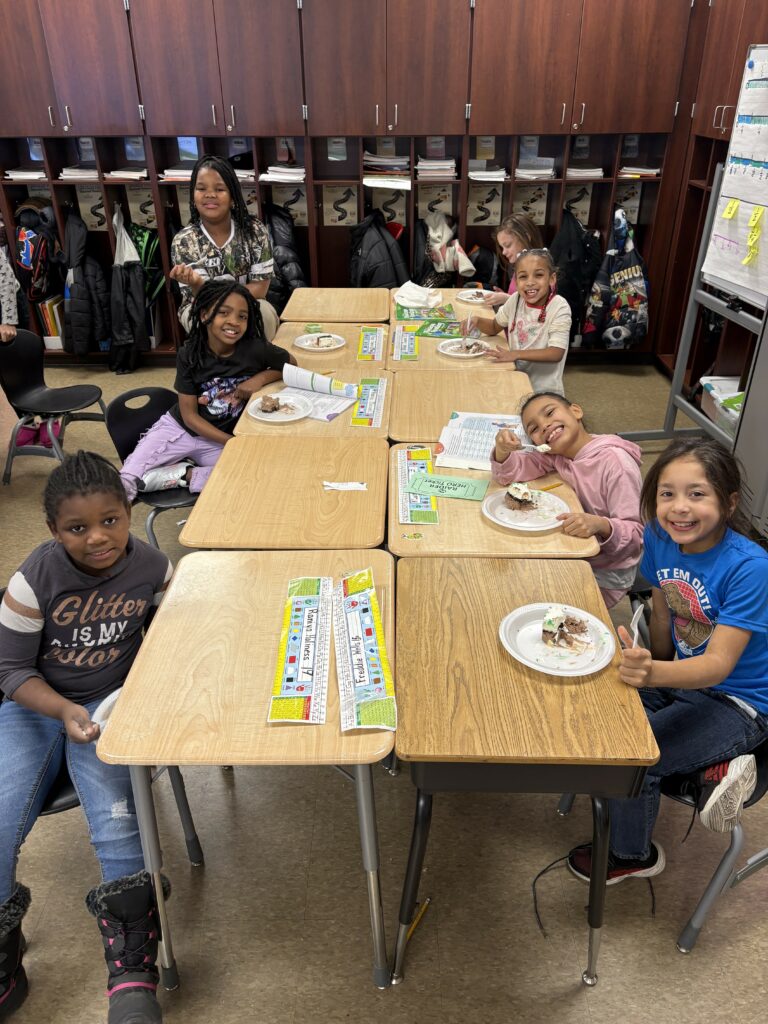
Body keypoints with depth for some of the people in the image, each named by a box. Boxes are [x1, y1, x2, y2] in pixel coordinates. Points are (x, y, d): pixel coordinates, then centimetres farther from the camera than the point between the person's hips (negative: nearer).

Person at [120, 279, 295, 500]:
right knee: (127, 480, -18)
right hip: (180, 427, -1)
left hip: (222, 440, 1)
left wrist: (261, 378, -18)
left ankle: (183, 475, -12)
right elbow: (189, 415, -11)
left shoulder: (255, 349, -17)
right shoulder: (190, 355, -14)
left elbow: (291, 365, 2)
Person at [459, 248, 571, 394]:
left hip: (544, 389, -4)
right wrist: (476, 320, -5)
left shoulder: (559, 308, -14)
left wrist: (516, 354, -29)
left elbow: (556, 353, -22)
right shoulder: (516, 300, 0)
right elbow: (495, 327, 16)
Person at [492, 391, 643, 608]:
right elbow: (508, 473, -4)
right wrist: (502, 449, -25)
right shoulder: (556, 455, -3)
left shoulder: (615, 462, -23)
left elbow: (636, 534, -23)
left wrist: (600, 525, -42)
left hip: (605, 577, -6)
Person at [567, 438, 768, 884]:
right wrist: (650, 661, 12)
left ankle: (633, 856, 12)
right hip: (682, 672, 7)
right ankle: (714, 764, 5)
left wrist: (654, 673, -52)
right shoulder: (661, 538, -11)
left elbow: (718, 665, -34)